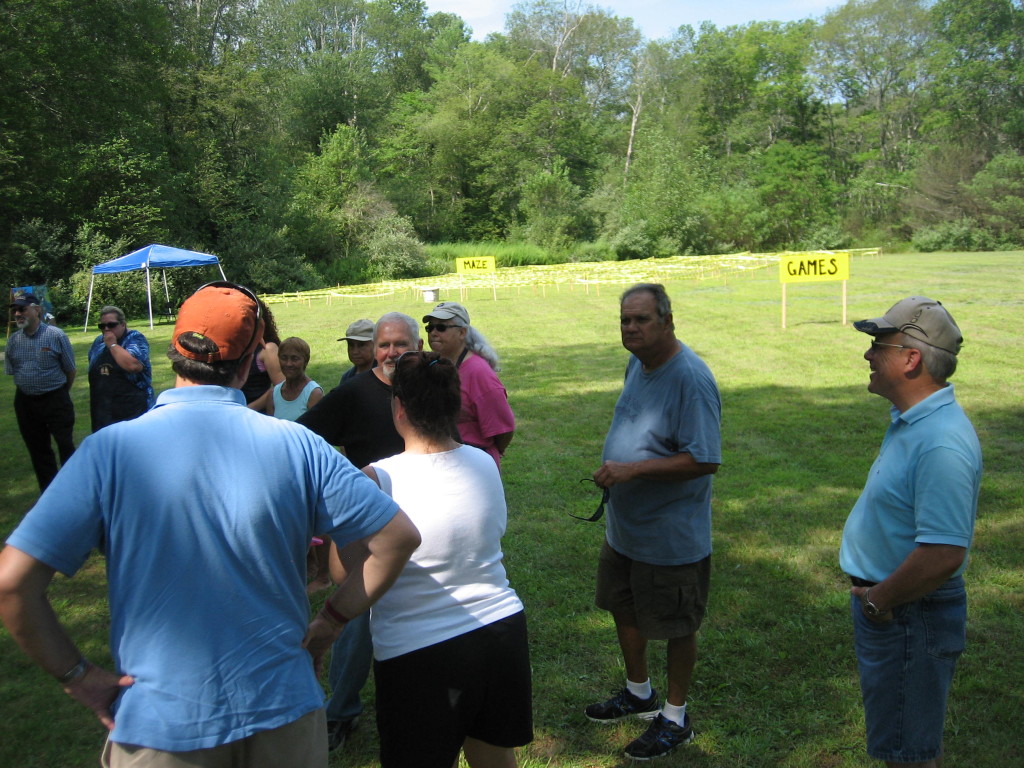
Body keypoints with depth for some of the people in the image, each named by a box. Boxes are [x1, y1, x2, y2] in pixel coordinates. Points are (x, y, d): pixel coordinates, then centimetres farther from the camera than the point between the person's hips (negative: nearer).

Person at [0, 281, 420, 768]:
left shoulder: (111, 450, -13)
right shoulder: (297, 445, -11)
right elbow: (398, 538, -8)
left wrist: (77, 675, -3)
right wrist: (327, 625, 1)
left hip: (158, 728, -1)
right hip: (282, 715, 1)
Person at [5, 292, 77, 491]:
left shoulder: (56, 335, -11)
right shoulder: (13, 340, 1)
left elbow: (71, 370, -2)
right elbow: (11, 372, 14)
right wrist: (29, 388, 14)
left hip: (56, 400, -5)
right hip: (25, 402, 5)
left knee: (66, 446, -1)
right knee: (37, 450, 12)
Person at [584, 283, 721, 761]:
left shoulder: (690, 378, -25)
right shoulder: (637, 364, 4)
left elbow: (705, 460, -28)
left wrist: (633, 470, -29)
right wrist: (612, 469, 8)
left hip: (671, 537, -9)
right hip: (624, 526, 9)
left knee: (676, 627, 10)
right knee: (624, 610, 23)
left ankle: (675, 719, 30)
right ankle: (639, 693, 45)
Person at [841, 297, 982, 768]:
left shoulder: (941, 444, -29)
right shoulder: (911, 421, 5)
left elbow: (943, 554, -33)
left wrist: (879, 601, -19)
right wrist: (874, 596, 12)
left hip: (909, 617, -10)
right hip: (888, 605, 10)